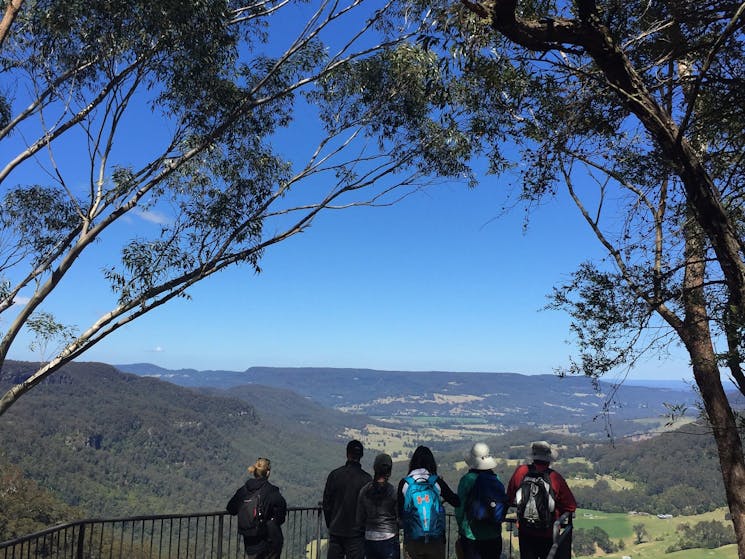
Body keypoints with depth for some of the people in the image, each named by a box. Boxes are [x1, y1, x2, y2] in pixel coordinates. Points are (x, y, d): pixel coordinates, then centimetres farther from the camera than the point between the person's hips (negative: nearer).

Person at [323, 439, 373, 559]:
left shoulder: (334, 475, -4)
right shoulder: (366, 479, -10)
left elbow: (326, 503, 2)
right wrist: (365, 527, 9)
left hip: (336, 531, 2)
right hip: (356, 533, -2)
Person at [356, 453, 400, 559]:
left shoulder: (364, 491, -2)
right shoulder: (393, 491, -11)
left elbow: (360, 520, 4)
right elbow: (399, 519, -6)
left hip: (369, 539, 4)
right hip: (389, 539, -4)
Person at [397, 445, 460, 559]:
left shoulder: (404, 483, -6)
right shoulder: (437, 482, -6)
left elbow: (399, 512, 1)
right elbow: (456, 502, 2)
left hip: (412, 539, 0)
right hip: (436, 538, 0)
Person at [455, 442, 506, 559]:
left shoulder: (467, 479, -16)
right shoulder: (496, 479, -6)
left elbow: (460, 507, -10)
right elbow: (503, 503, 3)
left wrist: (461, 528, 4)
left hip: (471, 535, -3)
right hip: (494, 535, 4)